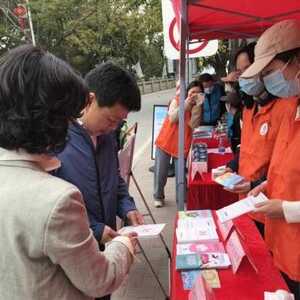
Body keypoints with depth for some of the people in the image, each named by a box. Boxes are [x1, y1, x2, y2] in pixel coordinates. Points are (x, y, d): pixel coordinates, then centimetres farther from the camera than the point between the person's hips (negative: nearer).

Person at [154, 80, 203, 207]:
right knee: (160, 172, 5)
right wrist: (186, 103, -21)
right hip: (166, 141, 0)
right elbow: (172, 118, -15)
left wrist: (197, 106, -20)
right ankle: (158, 197, 23)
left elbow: (193, 125, -14)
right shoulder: (177, 100, -1)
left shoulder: (197, 107, 1)